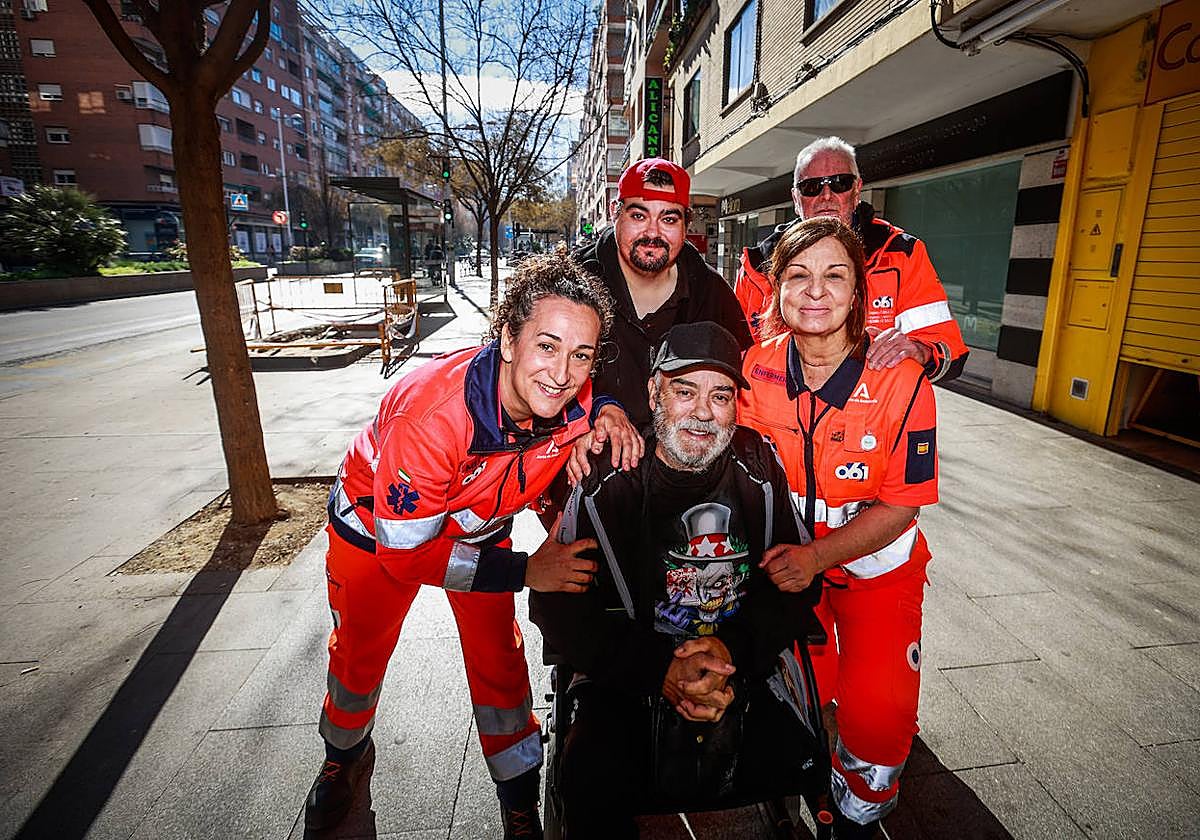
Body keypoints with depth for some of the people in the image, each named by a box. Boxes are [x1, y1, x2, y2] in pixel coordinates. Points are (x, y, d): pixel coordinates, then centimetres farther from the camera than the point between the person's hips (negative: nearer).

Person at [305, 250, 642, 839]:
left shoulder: (577, 396, -29)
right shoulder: (429, 414, -44)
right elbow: (404, 550, -34)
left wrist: (608, 411, -26)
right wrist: (524, 571, -34)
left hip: (479, 523, 3)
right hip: (378, 523, -2)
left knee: (498, 658, 5)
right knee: (359, 652, 19)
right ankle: (345, 754, 54)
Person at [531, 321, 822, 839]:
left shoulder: (759, 466, -3)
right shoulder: (606, 481, -11)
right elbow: (555, 607, -9)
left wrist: (735, 650, -16)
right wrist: (659, 669, -18)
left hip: (745, 669, 3)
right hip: (629, 675, -2)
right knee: (595, 785, -23)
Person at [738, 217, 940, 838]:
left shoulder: (900, 381, -18)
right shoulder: (757, 369, -12)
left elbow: (901, 504, -14)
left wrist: (817, 556, -26)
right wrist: (770, 554, -16)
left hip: (876, 565, -1)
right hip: (788, 557, 2)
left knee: (878, 712, -10)